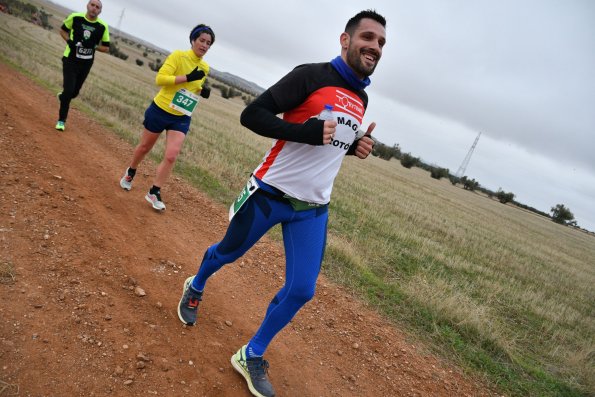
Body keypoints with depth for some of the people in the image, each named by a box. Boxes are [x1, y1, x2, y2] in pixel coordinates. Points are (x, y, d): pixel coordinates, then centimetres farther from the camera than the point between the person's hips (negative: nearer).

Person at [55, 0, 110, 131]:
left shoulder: (102, 26, -6)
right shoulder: (75, 17, -8)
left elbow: (106, 48, 1)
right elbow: (63, 30, 8)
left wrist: (94, 46, -17)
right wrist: (69, 41, -12)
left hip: (86, 63, 2)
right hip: (70, 60, -2)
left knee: (74, 92, 12)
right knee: (68, 91, -10)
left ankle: (63, 97, 50)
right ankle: (61, 120, 8)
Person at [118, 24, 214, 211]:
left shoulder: (205, 68, 4)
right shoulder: (178, 55, -14)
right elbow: (160, 78, -23)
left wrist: (203, 91, -2)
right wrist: (188, 77, -30)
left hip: (181, 118, 4)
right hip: (160, 110, -3)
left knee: (171, 156, -8)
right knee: (144, 147, 16)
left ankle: (154, 193, 7)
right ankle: (130, 173, 45)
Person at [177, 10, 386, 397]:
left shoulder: (361, 99, 9)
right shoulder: (312, 75, -12)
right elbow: (252, 114, -18)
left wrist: (355, 146, 4)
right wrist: (308, 132, -28)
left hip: (312, 209, 5)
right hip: (270, 195, -5)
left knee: (301, 290, 0)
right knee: (229, 252, 16)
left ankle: (252, 357, 21)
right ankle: (195, 288, 51)